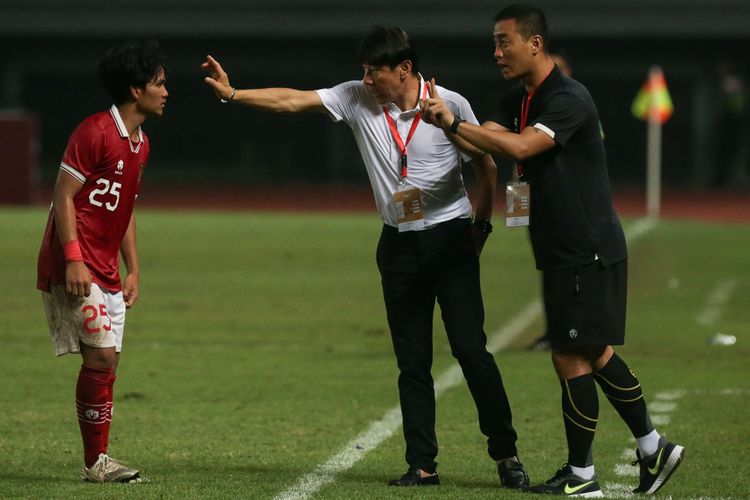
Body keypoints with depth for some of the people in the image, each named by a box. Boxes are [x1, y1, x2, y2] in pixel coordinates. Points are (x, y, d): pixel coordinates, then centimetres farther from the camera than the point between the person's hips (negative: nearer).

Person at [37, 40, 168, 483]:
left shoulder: (141, 145, 14)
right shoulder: (95, 132, -13)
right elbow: (63, 197, -14)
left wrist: (133, 270, 17)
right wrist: (73, 260, -21)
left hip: (107, 272, 9)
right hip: (76, 268, -9)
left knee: (107, 364, 6)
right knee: (101, 355, -14)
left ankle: (98, 461, 11)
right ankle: (95, 461, -8)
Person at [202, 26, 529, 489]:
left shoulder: (450, 104, -9)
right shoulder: (356, 98, 0)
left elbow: (486, 166, 1)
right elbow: (292, 101, -1)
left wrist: (481, 225, -2)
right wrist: (232, 94, -8)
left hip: (452, 240, -4)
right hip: (399, 244, 4)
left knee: (471, 350, -9)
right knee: (412, 362, 4)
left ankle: (506, 453, 0)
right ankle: (423, 465, 8)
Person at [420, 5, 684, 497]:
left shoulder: (569, 99, -18)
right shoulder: (519, 99, 13)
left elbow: (520, 145, -31)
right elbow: (488, 139, 4)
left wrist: (454, 122, -28)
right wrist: (445, 119, -14)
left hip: (589, 251, -9)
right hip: (563, 251, 9)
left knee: (572, 356, -5)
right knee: (595, 354, 14)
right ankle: (653, 447, 23)